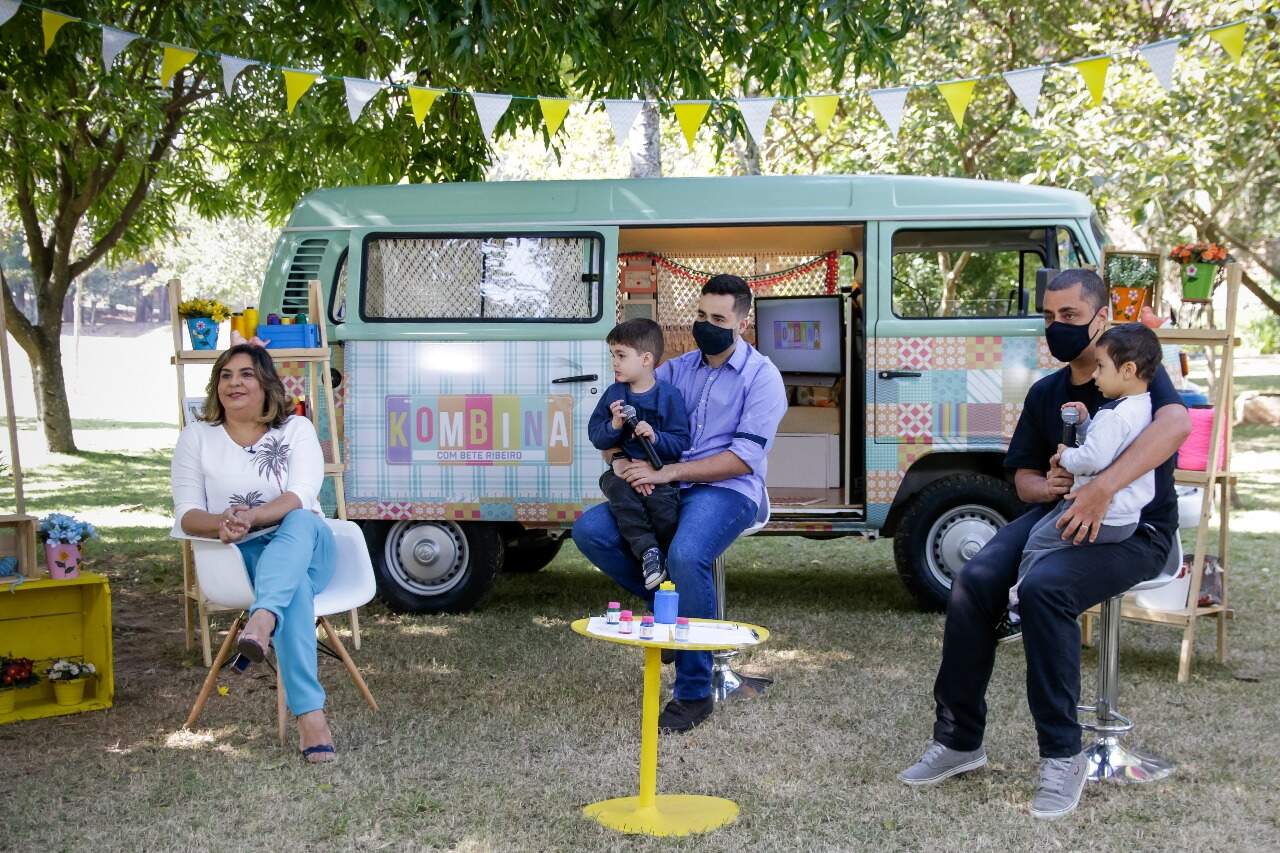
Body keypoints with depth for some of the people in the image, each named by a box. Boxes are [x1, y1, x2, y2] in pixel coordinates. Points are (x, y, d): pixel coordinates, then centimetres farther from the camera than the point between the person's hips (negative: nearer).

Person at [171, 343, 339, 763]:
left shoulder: (296, 428, 5)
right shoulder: (197, 437, 9)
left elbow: (301, 498, -11)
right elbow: (186, 514, -1)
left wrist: (252, 516, -31)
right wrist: (221, 523, -26)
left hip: (304, 545, 1)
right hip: (241, 556, -1)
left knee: (301, 522, -38)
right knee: (295, 587, -37)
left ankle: (262, 620, -60)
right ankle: (309, 713, -48)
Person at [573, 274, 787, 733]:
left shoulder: (762, 377, -2)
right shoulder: (677, 369, 15)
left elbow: (745, 457, -13)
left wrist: (666, 472, -18)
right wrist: (620, 461, -11)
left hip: (728, 491, -6)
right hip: (670, 488, 6)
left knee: (686, 556, -36)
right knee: (589, 530, -15)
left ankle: (693, 693, -20)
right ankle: (669, 601, 2)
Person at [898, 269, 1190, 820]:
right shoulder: (1045, 393, 14)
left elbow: (1176, 422, -27)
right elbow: (1023, 476, 18)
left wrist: (1102, 488, -38)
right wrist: (1047, 485, -9)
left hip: (1135, 529, -6)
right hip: (1061, 513, 6)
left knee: (1043, 588, -33)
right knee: (975, 580, -20)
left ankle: (1062, 756, -20)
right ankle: (958, 738, -9)